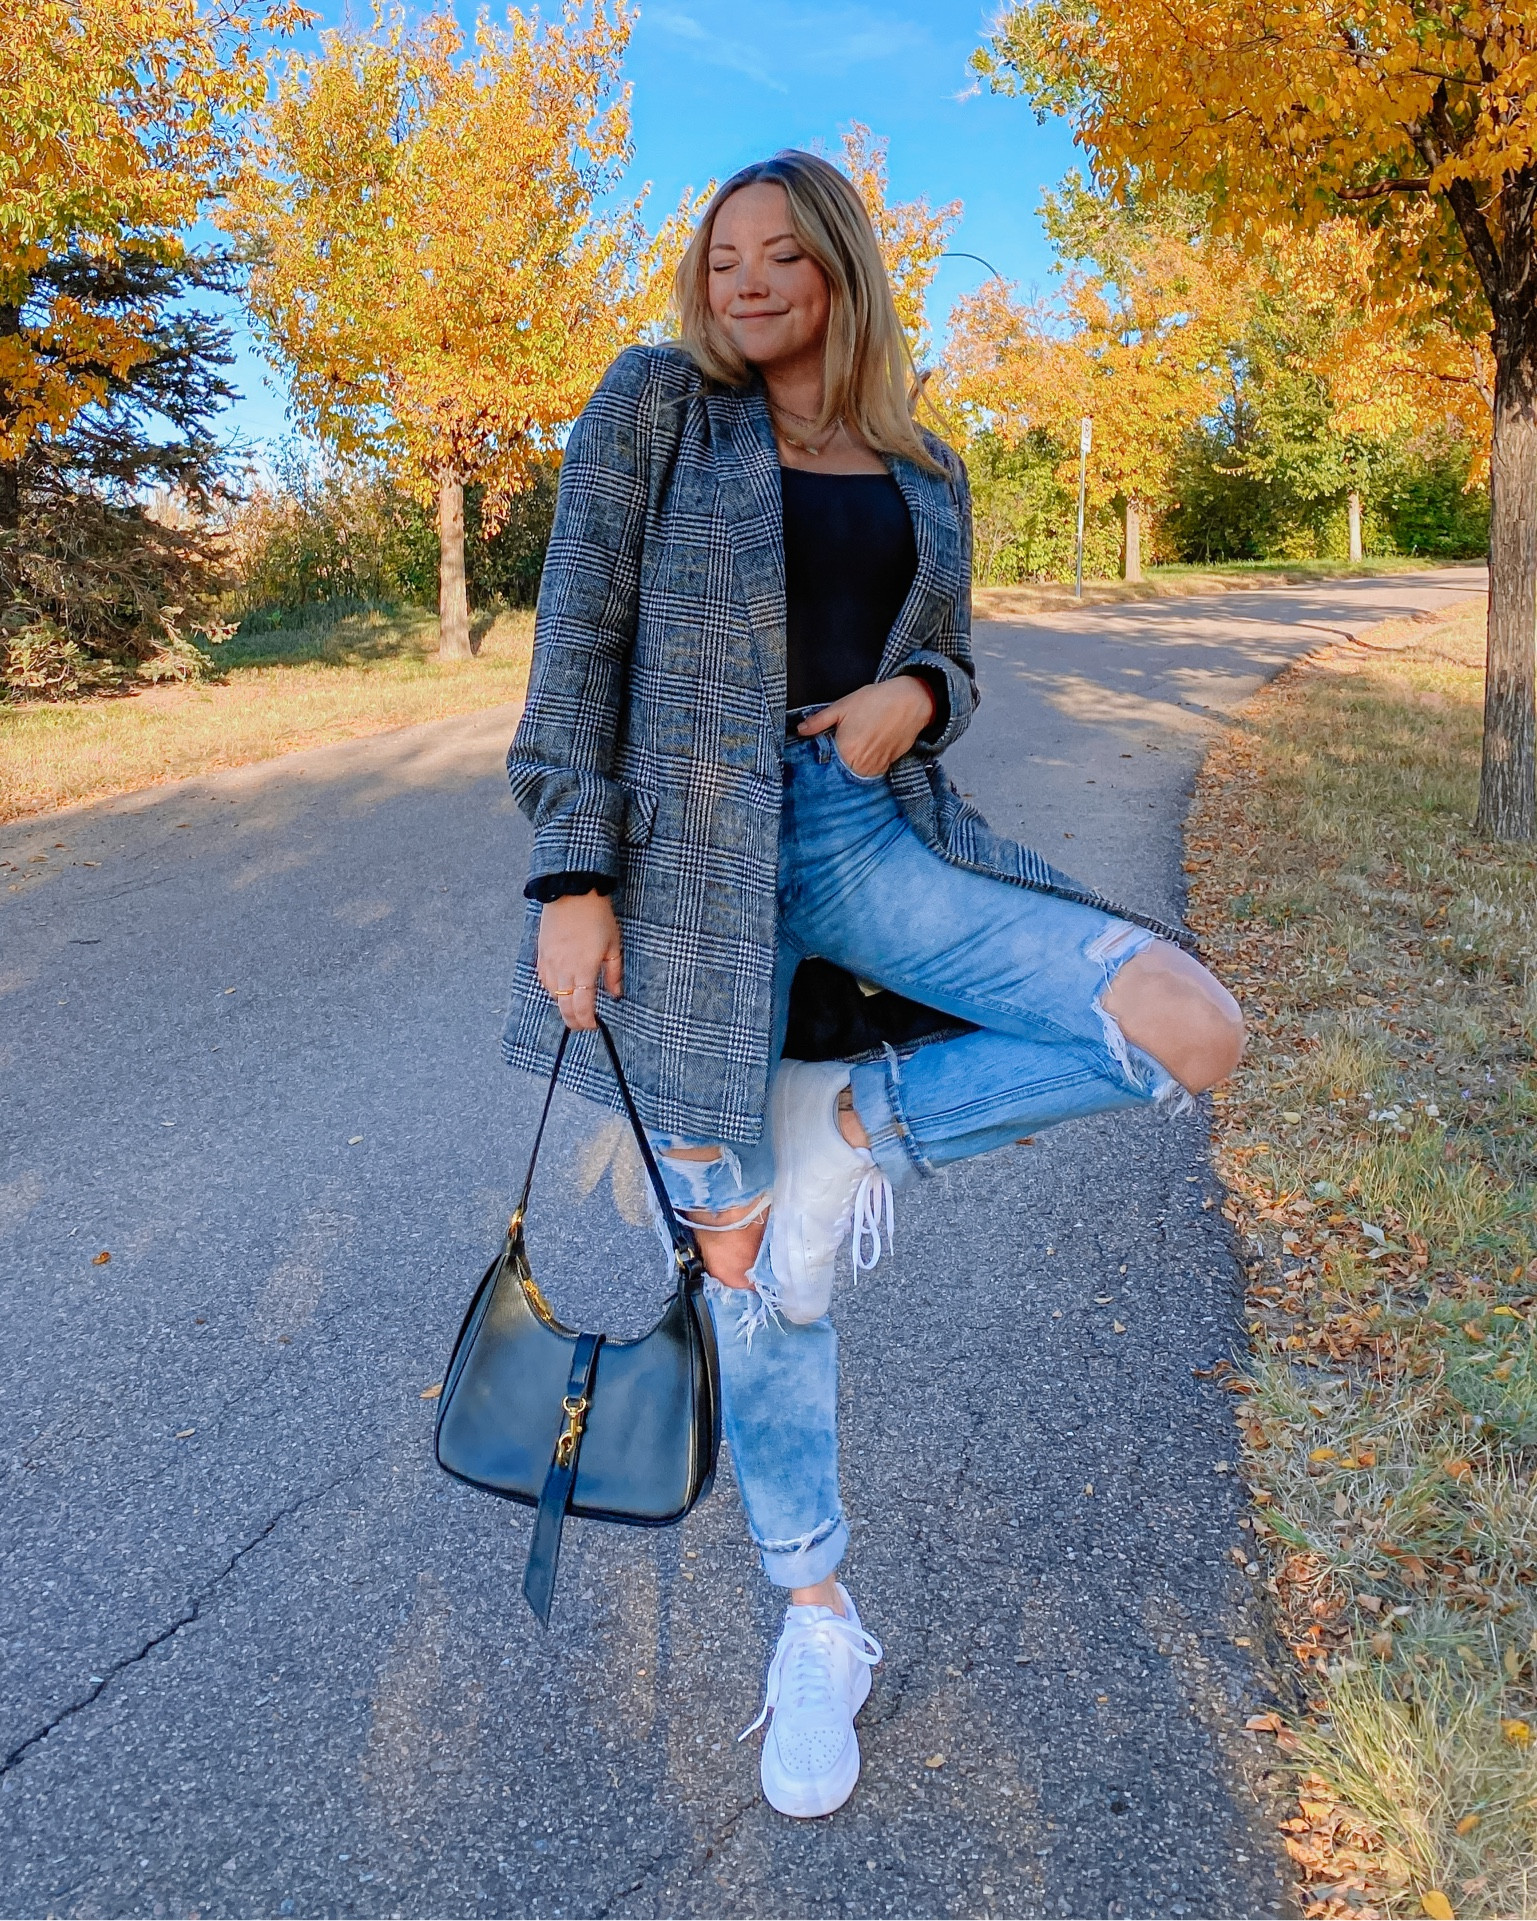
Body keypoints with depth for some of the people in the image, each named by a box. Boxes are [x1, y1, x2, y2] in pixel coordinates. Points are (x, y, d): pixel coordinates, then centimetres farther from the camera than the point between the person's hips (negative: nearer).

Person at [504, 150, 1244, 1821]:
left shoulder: (926, 475, 14)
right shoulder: (654, 404, 5)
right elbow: (578, 643, -2)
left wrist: (916, 695, -5)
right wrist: (570, 876, -10)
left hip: (870, 833, 4)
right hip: (694, 856, -3)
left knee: (1194, 1032, -14)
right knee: (744, 1249, 3)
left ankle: (867, 1117, 3)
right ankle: (818, 1624, 25)